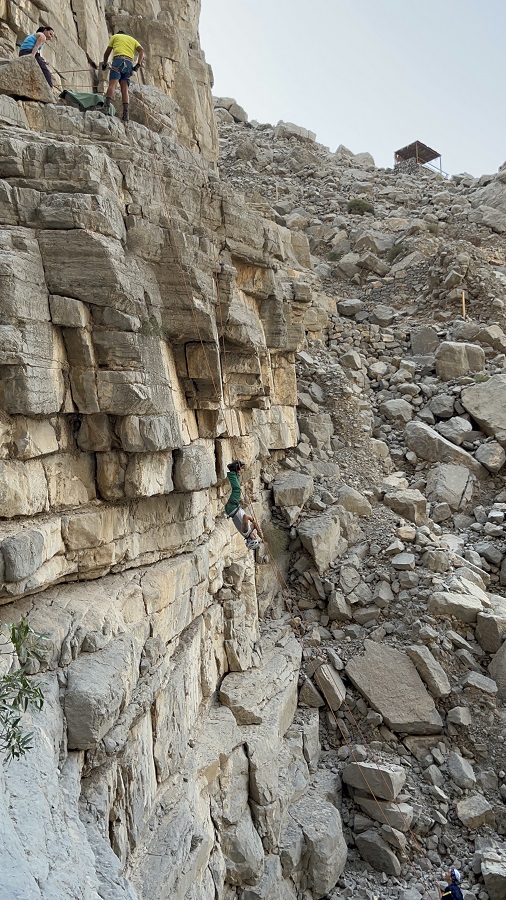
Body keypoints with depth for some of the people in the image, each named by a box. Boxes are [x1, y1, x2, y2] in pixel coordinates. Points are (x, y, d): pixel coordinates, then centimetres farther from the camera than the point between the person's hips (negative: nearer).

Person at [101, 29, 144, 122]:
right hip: (129, 63, 3)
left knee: (112, 84, -18)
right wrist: (138, 64, 1)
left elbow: (107, 53, 21)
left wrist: (104, 64, 34)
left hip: (118, 60, -3)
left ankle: (107, 106, -37)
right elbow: (141, 51, 12)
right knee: (124, 89, 0)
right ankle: (125, 113, -13)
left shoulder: (115, 36, 24)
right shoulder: (133, 39, 32)